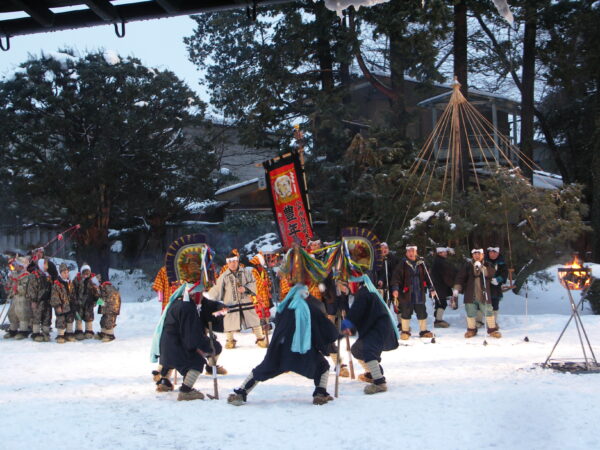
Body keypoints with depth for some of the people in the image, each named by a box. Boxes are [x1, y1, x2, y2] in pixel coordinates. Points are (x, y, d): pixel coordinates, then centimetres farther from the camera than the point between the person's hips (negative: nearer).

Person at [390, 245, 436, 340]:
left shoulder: (420, 263, 9)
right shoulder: (402, 264, -3)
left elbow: (426, 277, 17)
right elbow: (396, 277, -8)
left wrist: (431, 289, 13)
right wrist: (395, 289, -20)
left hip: (419, 293, 3)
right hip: (406, 293, -3)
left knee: (422, 312, 7)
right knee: (406, 312, 2)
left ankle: (423, 331, 19)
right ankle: (405, 331, 15)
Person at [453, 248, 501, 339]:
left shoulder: (487, 265, 6)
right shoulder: (467, 265, 5)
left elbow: (491, 273, -15)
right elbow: (460, 277, 3)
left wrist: (481, 267, -26)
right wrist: (456, 288, -7)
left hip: (483, 295, -1)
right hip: (470, 295, 1)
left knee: (488, 312, -1)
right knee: (470, 313, 7)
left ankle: (492, 330, 14)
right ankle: (471, 329, 26)